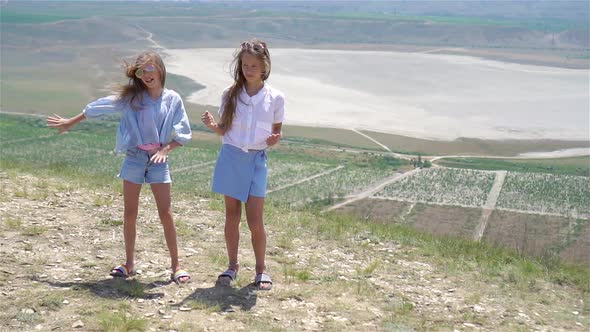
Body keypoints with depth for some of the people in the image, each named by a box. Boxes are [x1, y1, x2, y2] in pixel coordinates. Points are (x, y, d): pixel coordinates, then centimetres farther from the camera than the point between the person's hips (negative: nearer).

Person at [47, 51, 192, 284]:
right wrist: (70, 123, 13)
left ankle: (176, 266, 5)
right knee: (129, 214, 6)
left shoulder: (172, 100, -2)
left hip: (158, 159, -1)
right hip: (134, 157, 1)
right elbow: (98, 107, 7)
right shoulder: (131, 97, -1)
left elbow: (182, 135, 0)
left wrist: (165, 149, -17)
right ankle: (129, 264, 19)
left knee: (166, 214, -3)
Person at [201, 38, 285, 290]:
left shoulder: (275, 98, -1)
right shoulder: (230, 95, 2)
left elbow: (276, 132, 7)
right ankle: (232, 266, 22)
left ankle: (261, 269, 15)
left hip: (256, 161, -1)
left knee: (255, 222, -2)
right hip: (230, 158, 1)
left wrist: (274, 140, -15)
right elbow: (224, 130, 7)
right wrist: (212, 125, -14)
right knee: (232, 217, 9)